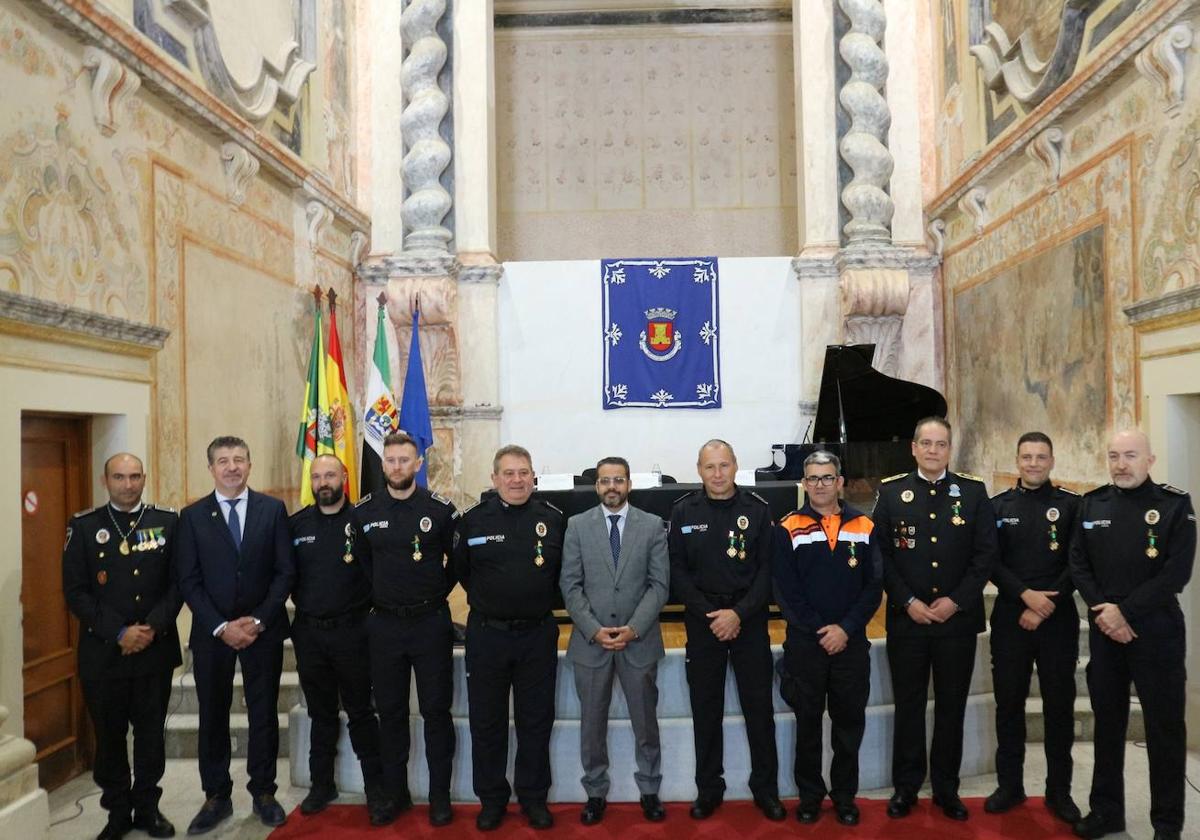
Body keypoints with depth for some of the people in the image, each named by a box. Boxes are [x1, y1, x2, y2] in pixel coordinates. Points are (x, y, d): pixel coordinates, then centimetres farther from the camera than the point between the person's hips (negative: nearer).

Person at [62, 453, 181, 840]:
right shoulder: (83, 526, 0)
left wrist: (152, 627, -13)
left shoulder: (168, 522, 2)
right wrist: (119, 632, -13)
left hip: (155, 649, 1)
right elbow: (76, 591, -4)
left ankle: (147, 807, 27)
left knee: (151, 732, 10)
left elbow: (178, 582, 1)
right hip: (102, 652, 0)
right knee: (109, 735, 10)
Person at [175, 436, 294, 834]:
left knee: (264, 713, 8)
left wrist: (258, 621, -11)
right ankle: (216, 796, 23)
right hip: (212, 632, 1)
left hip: (263, 629, 0)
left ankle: (263, 792, 22)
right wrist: (221, 627, -11)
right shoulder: (192, 516, 1)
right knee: (213, 716, 9)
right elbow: (189, 581, -2)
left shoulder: (273, 509, 0)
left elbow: (285, 572, -2)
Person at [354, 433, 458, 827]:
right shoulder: (364, 511, 1)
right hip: (384, 623, 3)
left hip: (431, 622, -2)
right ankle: (396, 793, 25)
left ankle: (440, 794, 18)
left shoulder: (441, 509, -7)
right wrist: (378, 595, 10)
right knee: (390, 712, 11)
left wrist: (437, 594, 3)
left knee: (436, 710, 5)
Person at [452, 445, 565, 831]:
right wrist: (488, 601, 8)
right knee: (486, 722, 10)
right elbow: (460, 570, 8)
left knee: (536, 721, 10)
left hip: (538, 635, 0)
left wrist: (543, 602, 5)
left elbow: (566, 572, 8)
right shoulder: (473, 520, -4)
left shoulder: (553, 519, -2)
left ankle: (533, 797, 25)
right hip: (486, 635, 0)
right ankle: (491, 799, 25)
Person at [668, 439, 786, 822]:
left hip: (749, 618, 0)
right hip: (702, 619, 1)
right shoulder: (683, 511, -2)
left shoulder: (757, 508, -3)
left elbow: (768, 568, -4)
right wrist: (710, 614, -10)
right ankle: (708, 788, 23)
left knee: (759, 705, 6)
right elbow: (677, 571, -2)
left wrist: (739, 613, -14)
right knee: (706, 708, 9)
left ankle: (765, 787, 22)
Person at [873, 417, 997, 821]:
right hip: (906, 619, 0)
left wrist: (955, 601, -10)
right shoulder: (891, 491, 1)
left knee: (952, 707, 10)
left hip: (958, 619, 1)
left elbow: (985, 553, -1)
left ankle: (946, 788, 24)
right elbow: (880, 554, -1)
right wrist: (907, 602, -11)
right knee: (908, 706, 9)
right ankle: (906, 786, 22)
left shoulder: (974, 491, 2)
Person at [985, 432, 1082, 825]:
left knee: (1059, 705, 6)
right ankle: (1010, 785, 20)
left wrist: (1046, 607, -10)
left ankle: (1059, 791, 19)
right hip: (1010, 618, 1)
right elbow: (991, 562, 0)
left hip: (1059, 619, -1)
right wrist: (1026, 595, -13)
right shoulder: (998, 506, 5)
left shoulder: (1071, 504, 2)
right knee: (1009, 704, 7)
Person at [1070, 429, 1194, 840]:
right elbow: (1078, 564, 4)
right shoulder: (1092, 503, 6)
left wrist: (1125, 611, -15)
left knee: (1165, 727, 4)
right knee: (1107, 722, 12)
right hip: (1104, 630, 3)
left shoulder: (1175, 504, -5)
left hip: (1157, 631, -3)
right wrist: (1103, 611, -10)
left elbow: (1177, 572, -12)